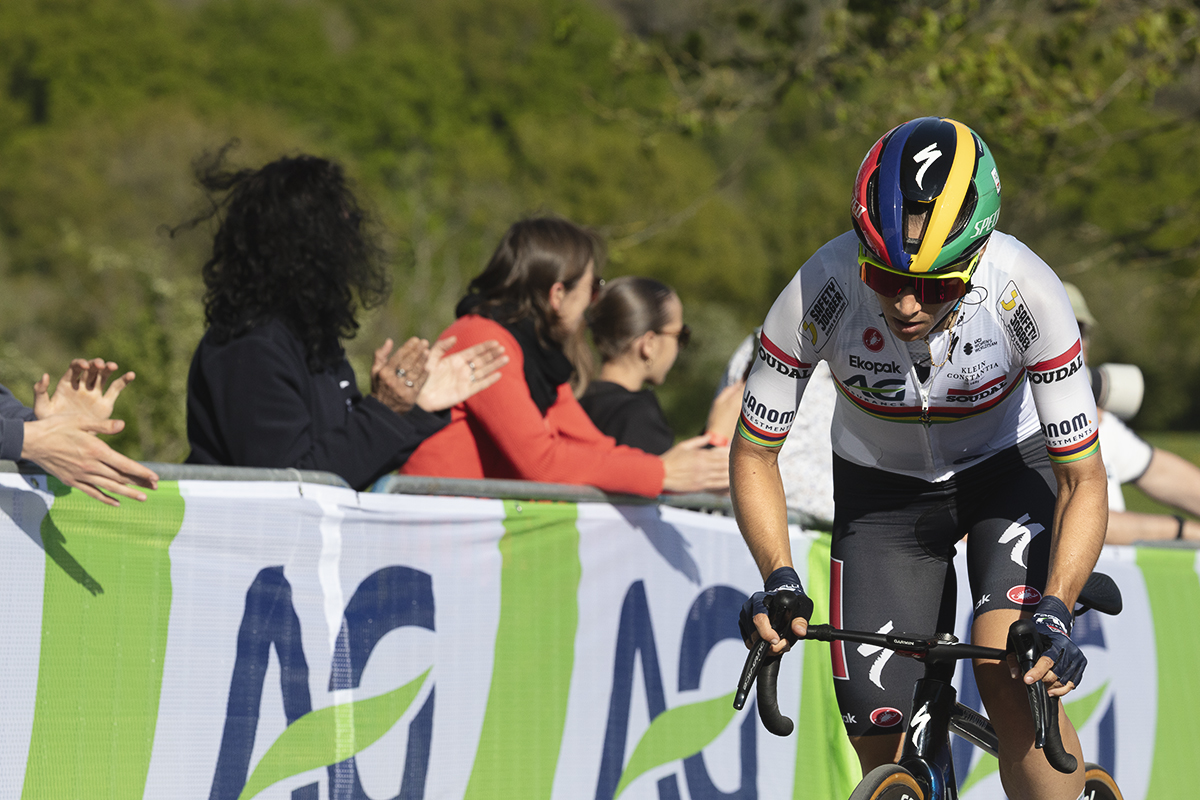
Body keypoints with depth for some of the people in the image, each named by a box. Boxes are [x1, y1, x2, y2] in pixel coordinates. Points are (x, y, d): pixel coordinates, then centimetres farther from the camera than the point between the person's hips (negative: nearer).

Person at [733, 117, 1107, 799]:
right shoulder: (821, 292, -31)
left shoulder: (1026, 293, -33)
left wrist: (1055, 613, -40)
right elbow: (754, 452, -17)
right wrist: (778, 580, -32)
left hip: (1007, 469, -1)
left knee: (1010, 665, -29)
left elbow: (1083, 479, -26)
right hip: (882, 491, 1)